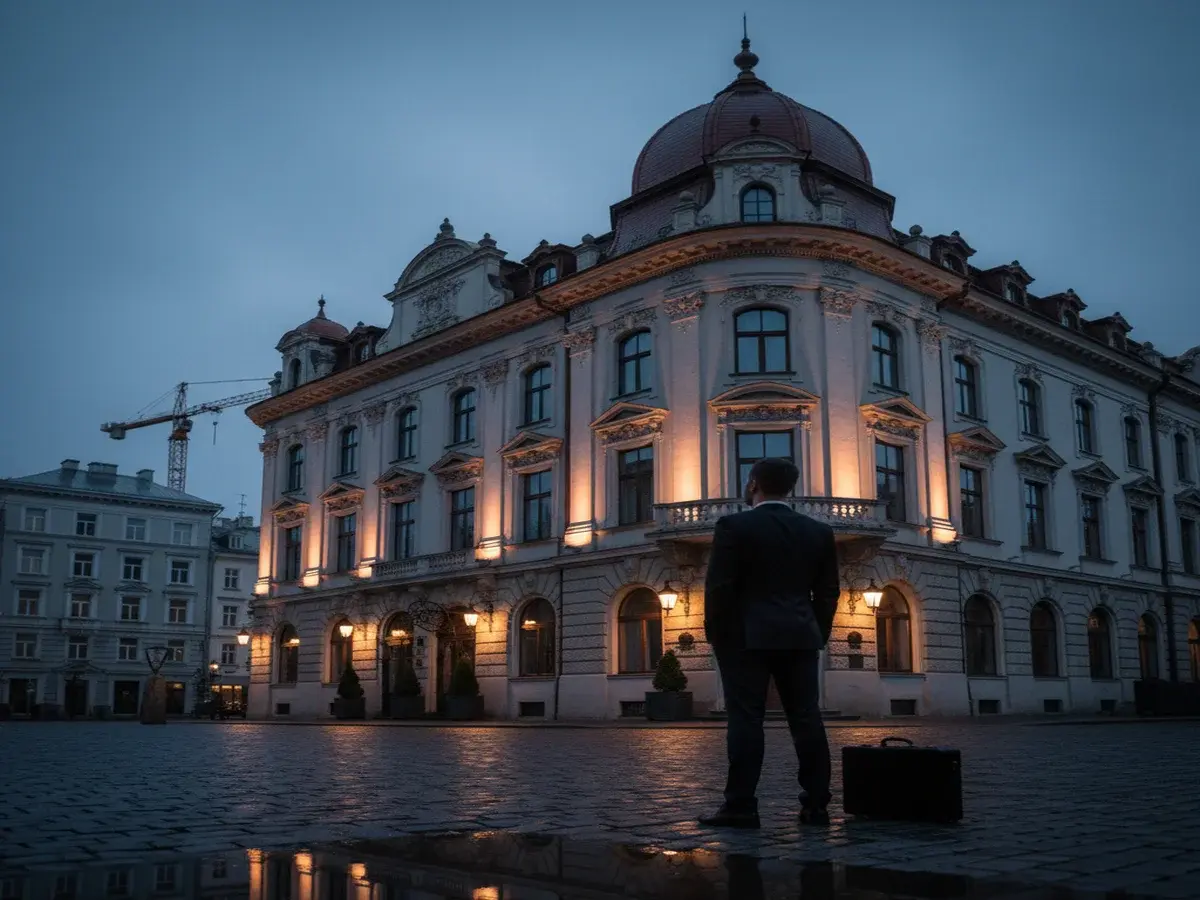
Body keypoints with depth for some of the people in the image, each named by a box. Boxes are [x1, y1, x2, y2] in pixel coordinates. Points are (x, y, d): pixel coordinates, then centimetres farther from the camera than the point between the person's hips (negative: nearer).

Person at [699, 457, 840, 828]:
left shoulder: (734, 526, -6)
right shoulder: (820, 531, 9)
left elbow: (719, 586, -9)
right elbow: (828, 591, 10)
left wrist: (715, 633, 1)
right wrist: (818, 634, 17)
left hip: (746, 637, -4)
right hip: (800, 638, 4)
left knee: (746, 720, -3)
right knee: (807, 719, 6)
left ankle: (741, 806, -3)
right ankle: (816, 804, 8)